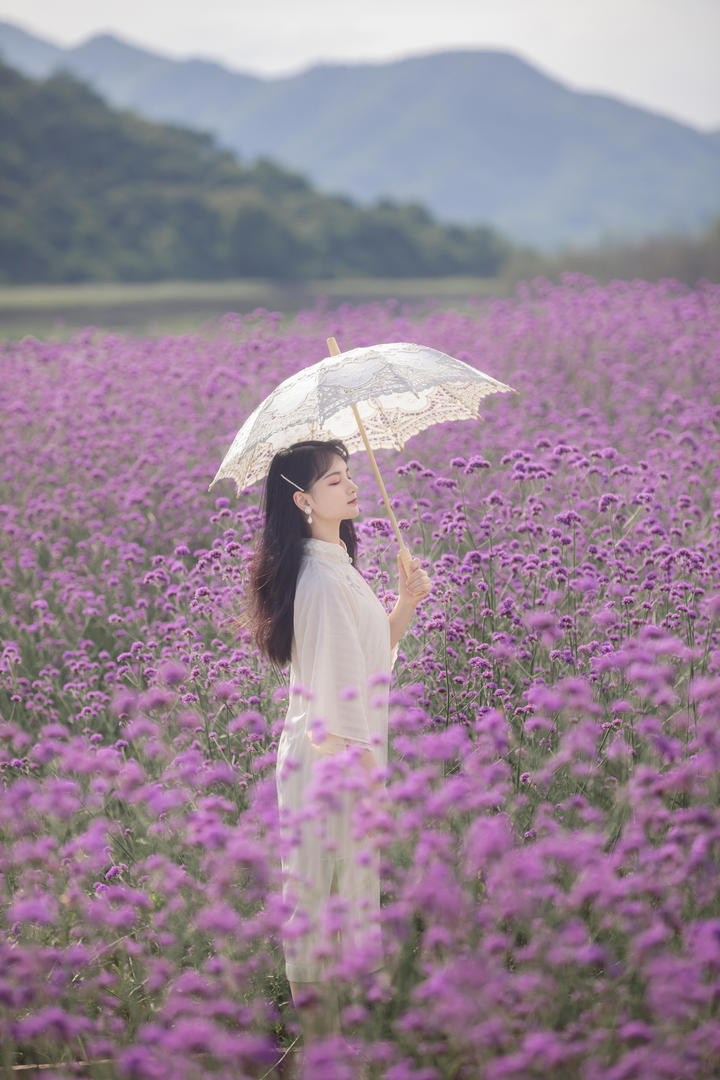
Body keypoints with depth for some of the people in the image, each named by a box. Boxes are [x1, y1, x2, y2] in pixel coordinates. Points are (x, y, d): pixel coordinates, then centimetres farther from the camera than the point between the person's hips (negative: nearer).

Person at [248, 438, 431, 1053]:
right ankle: (324, 1024, 6)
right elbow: (340, 684, -20)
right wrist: (365, 764, -18)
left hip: (350, 754, 10)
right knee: (322, 889, -1)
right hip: (334, 757, -10)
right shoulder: (323, 578, -19)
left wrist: (405, 606, 4)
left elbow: (371, 656, 17)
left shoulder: (339, 565, 12)